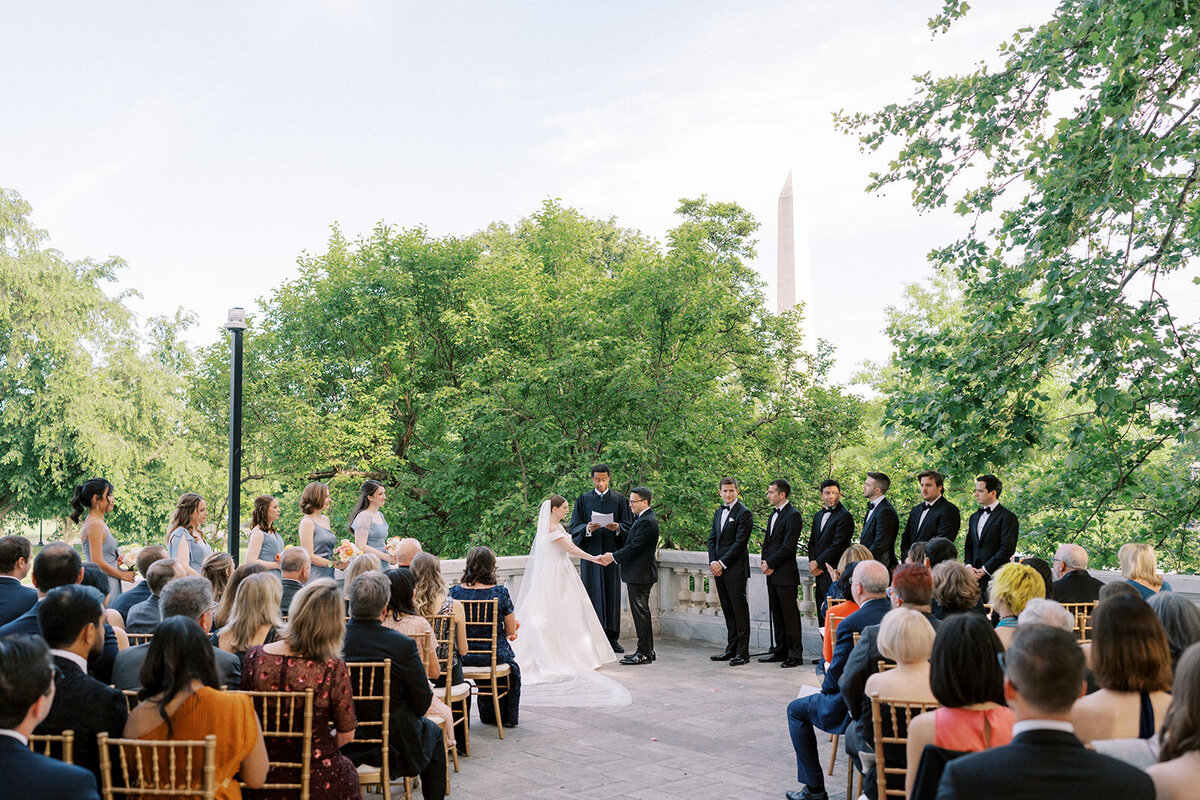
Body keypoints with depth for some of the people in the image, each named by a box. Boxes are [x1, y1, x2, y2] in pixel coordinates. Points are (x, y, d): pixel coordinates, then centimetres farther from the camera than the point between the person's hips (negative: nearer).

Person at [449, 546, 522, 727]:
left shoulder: (454, 592, -8)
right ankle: (507, 717, 43)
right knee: (512, 668, 31)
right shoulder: (500, 593, -14)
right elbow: (511, 631, -6)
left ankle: (488, 715, 45)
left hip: (461, 656, 2)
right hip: (494, 656, -2)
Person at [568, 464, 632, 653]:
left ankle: (612, 638, 10)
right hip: (591, 553, -1)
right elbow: (574, 527, 2)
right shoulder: (583, 500, 6)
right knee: (593, 594, -2)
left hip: (612, 552, 1)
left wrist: (617, 528, -15)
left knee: (612, 594, 3)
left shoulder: (619, 499, 8)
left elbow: (628, 525, 6)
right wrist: (587, 529, -18)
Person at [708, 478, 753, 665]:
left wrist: (722, 564, -14)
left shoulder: (744, 513, -7)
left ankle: (743, 653, -1)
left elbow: (740, 542, -14)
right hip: (719, 569, 7)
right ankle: (731, 649, 19)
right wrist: (712, 562, 0)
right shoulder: (719, 512, 17)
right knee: (728, 611, 12)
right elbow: (712, 539, 15)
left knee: (739, 610, -5)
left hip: (735, 570, -7)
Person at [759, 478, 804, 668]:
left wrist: (770, 564, -13)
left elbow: (788, 546, -17)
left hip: (786, 573, -9)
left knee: (790, 614, -4)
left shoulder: (793, 515, -12)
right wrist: (764, 562, 5)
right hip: (772, 573, 9)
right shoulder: (773, 514, 17)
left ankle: (795, 654, 1)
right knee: (776, 614, 14)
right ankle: (779, 651, 22)